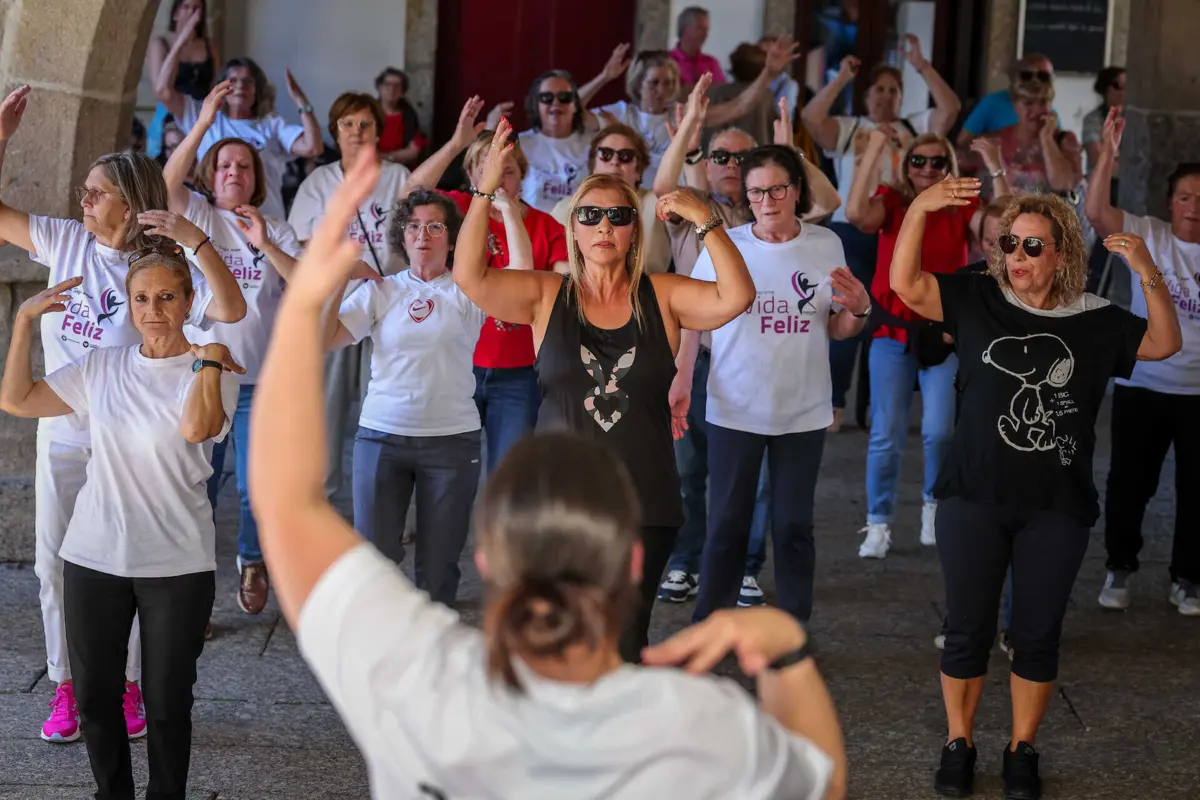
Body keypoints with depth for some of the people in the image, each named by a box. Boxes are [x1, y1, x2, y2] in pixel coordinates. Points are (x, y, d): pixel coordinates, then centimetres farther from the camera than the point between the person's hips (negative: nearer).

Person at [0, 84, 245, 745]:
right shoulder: (65, 242, 1)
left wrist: (194, 239, -32)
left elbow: (231, 310, -24)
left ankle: (128, 687, 21)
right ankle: (65, 689, 20)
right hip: (62, 434, 4)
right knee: (56, 563, 8)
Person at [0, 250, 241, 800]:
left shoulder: (211, 372, -5)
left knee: (167, 704, 6)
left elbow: (195, 427, -27)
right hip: (94, 558, 4)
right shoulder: (101, 367, 6)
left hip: (176, 565, -3)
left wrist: (209, 357, -17)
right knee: (95, 697, 12)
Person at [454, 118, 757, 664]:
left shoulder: (661, 297, 3)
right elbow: (469, 276, -11)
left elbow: (736, 297, -11)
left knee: (625, 643, 6)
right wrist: (485, 190, -18)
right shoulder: (546, 296, 2)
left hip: (645, 501, 0)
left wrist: (705, 220, -20)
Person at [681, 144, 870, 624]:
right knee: (727, 525, 6)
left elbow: (836, 330, 8)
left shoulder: (827, 246, 1)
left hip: (804, 412, 1)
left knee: (793, 525, 8)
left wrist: (858, 312, -13)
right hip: (734, 411, -1)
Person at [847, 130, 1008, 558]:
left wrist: (997, 171, -23)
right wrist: (873, 153, -25)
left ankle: (934, 503, 21)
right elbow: (857, 214, -23)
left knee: (940, 430, -7)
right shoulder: (891, 200, -3)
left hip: (945, 334, 1)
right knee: (887, 434, 0)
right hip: (893, 332, 0)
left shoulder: (963, 208, 0)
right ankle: (878, 523, 12)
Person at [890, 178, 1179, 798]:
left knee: (1038, 633, 8)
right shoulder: (978, 301, 0)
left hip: (1056, 510, 0)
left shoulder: (1095, 322, 0)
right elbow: (905, 284, -7)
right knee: (967, 628, 7)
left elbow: (1164, 344, -5)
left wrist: (1148, 274, -20)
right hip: (974, 498, 0)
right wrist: (919, 209, -21)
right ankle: (958, 744, 21)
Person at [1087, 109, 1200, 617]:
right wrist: (1109, 153, -28)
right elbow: (1095, 212, -19)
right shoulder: (1147, 237, -5)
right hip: (1141, 385, -1)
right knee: (1129, 483, 7)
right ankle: (1120, 569, 24)